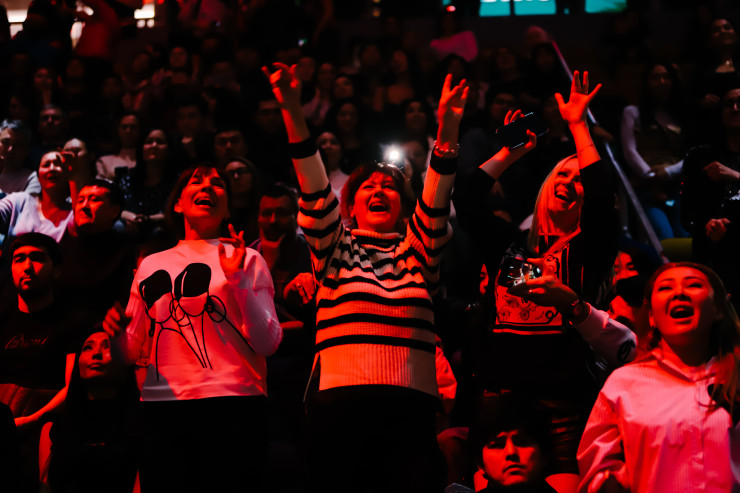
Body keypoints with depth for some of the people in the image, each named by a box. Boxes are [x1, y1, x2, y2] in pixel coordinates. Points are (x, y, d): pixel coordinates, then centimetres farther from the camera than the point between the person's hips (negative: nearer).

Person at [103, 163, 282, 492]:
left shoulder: (246, 259, 9)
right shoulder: (151, 265, 18)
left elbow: (268, 343, -2)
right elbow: (130, 352, 21)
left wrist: (238, 280, -10)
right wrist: (117, 333, -1)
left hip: (231, 403, -2)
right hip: (161, 405, 3)